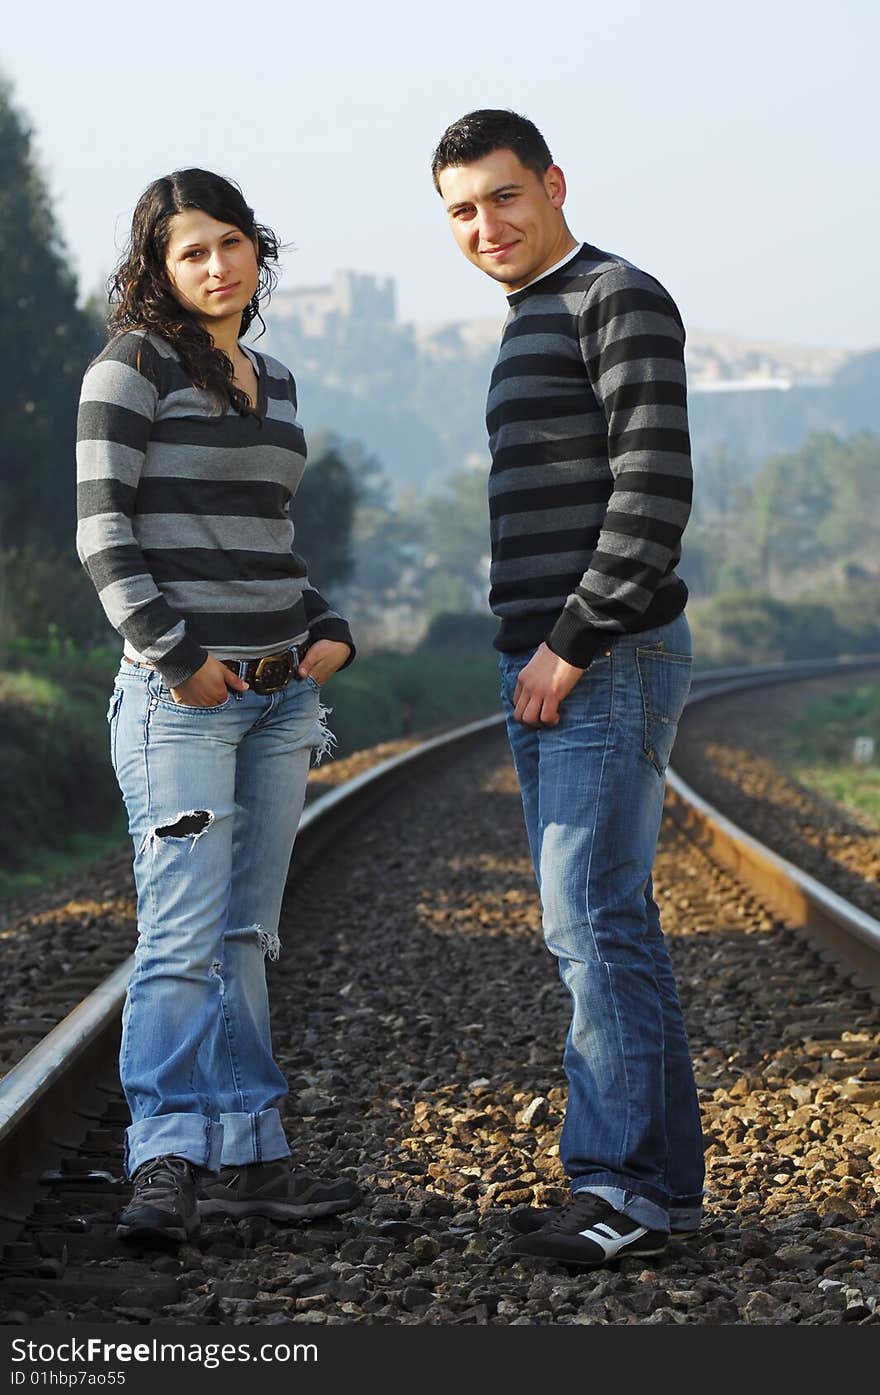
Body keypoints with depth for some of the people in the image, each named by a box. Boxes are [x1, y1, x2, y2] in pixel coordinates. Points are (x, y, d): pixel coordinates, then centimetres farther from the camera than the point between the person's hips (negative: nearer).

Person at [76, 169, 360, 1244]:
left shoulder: (271, 383, 17)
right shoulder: (133, 367, -4)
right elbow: (102, 529, -10)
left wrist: (326, 630, 9)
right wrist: (174, 653, -16)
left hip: (279, 692, 7)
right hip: (178, 692, -7)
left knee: (244, 933, 8)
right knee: (185, 931, -11)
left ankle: (242, 1161, 11)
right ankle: (170, 1163, -11)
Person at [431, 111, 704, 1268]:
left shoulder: (622, 301, -10)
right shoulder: (534, 335, 21)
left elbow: (657, 489, -19)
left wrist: (571, 647, -20)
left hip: (609, 664, -10)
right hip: (551, 675, 10)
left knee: (595, 920, -11)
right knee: (600, 923, 9)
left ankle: (636, 1183, -7)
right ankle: (653, 1181, 13)